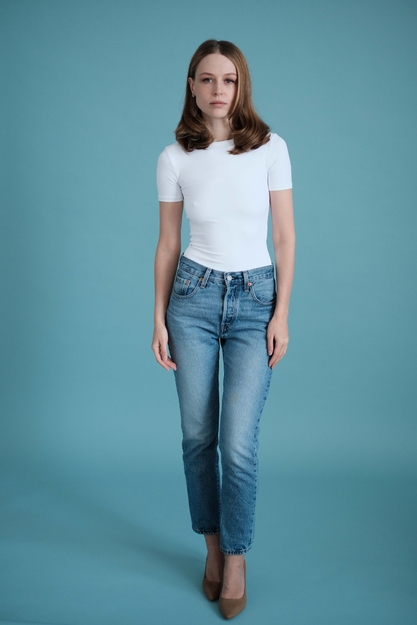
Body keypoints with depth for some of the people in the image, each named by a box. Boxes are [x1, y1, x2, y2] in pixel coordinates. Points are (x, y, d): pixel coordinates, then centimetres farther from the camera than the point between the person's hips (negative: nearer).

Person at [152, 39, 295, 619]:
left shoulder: (270, 147, -1)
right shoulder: (175, 158, 1)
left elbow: (285, 235, 0)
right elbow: (167, 243, 5)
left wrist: (282, 312, -5)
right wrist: (159, 320, 2)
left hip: (255, 298, -1)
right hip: (194, 295, 2)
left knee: (238, 441, -6)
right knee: (198, 435, 8)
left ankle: (236, 558, 18)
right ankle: (213, 544, 30)